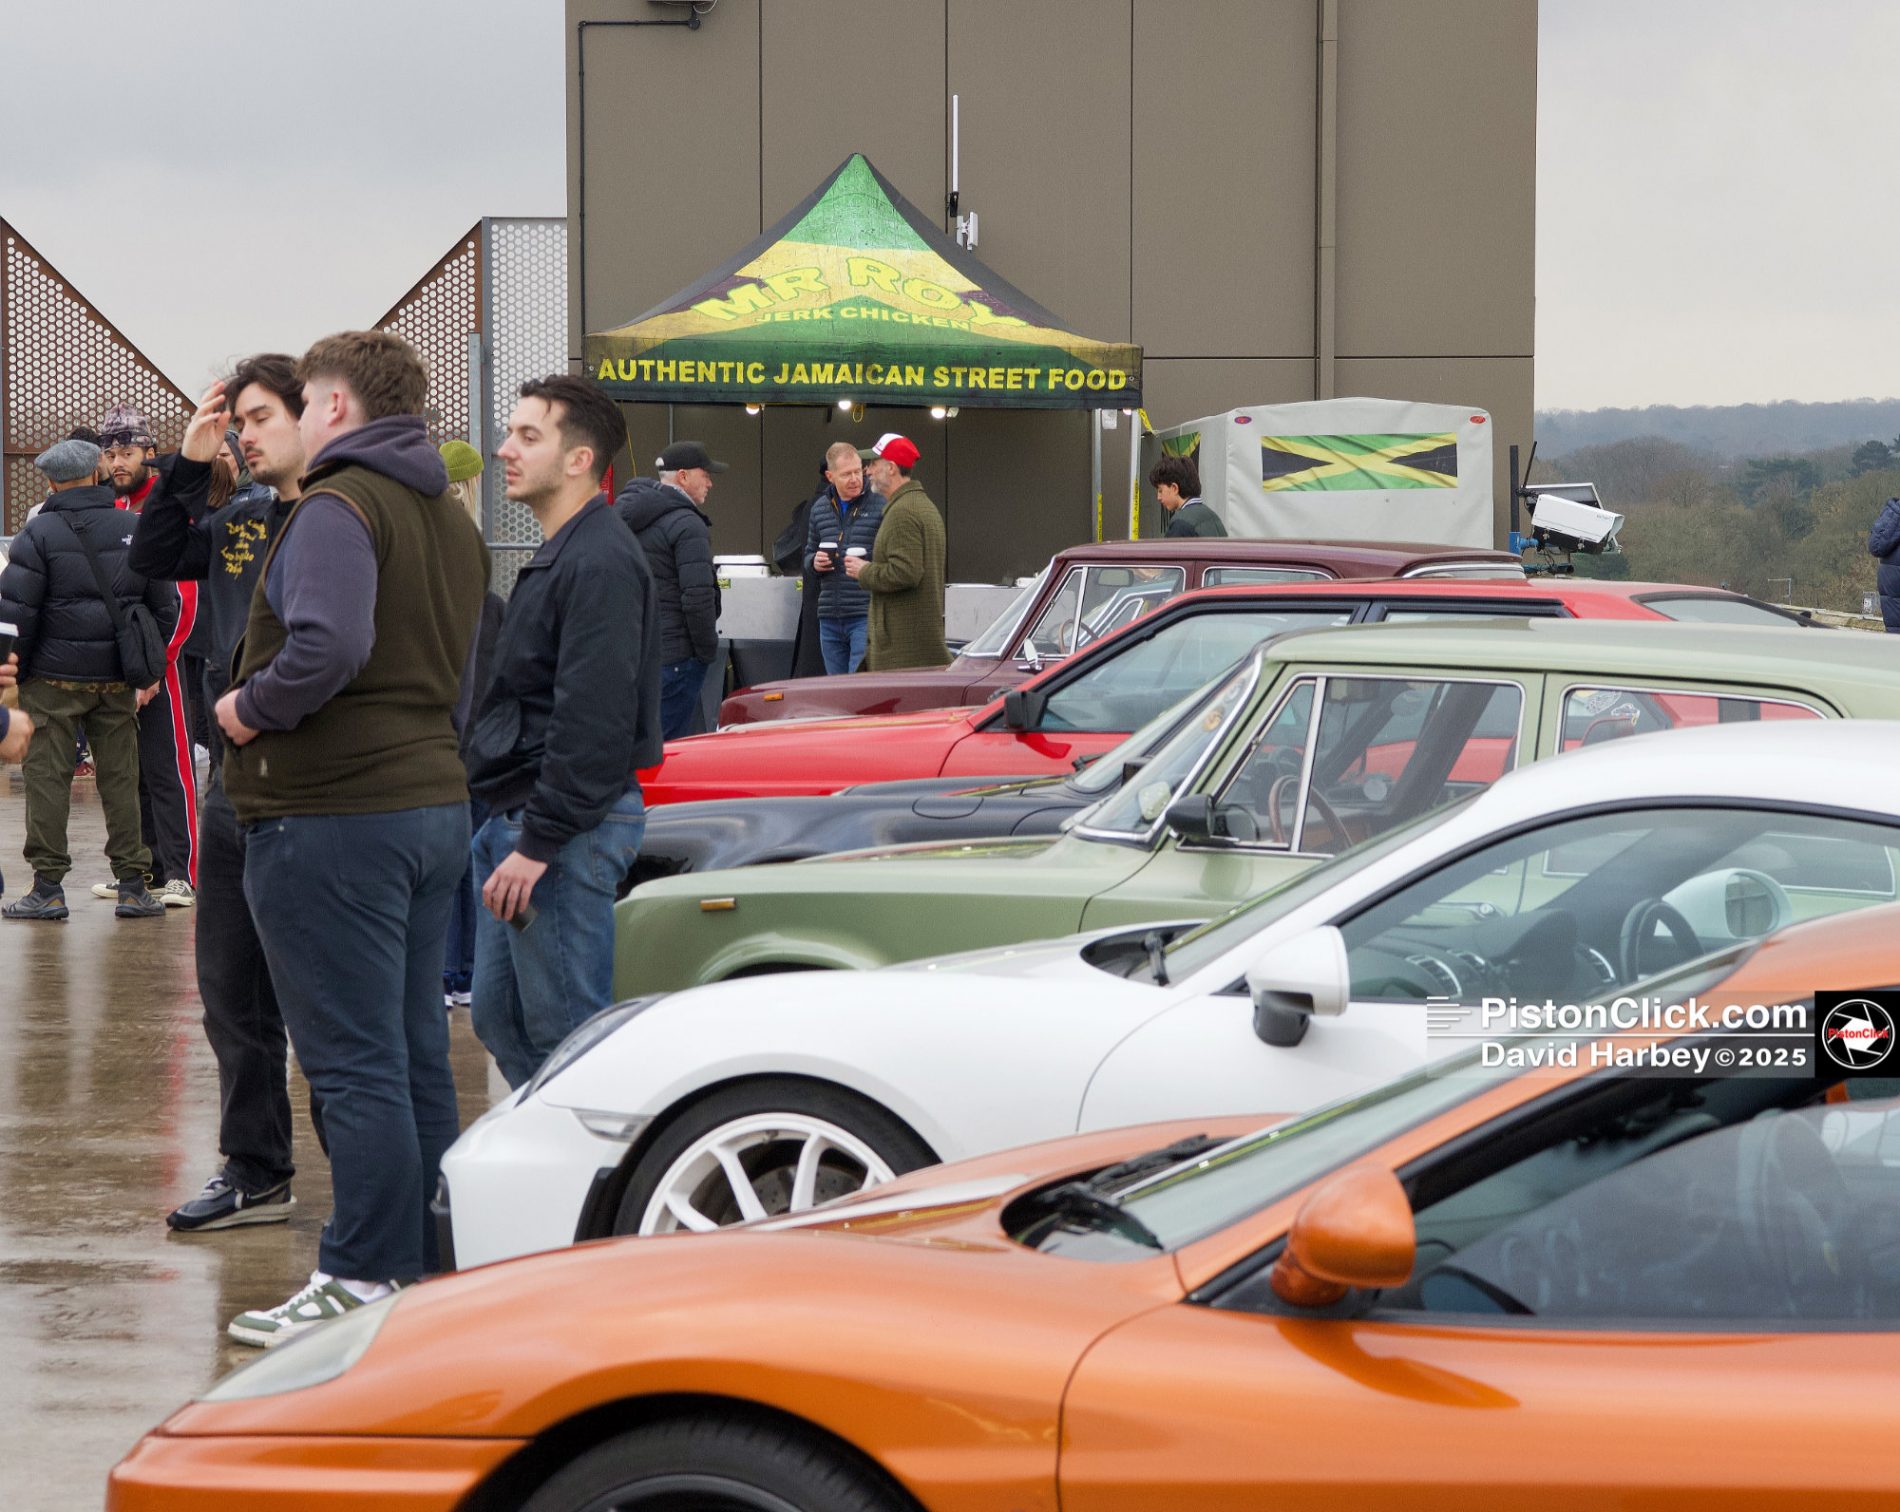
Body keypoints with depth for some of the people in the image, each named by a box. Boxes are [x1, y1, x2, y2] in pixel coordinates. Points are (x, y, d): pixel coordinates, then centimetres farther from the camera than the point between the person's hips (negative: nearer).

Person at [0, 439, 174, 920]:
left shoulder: (40, 532, -6)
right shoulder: (135, 532, 5)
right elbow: (165, 608, 9)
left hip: (53, 678, -3)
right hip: (116, 681, 3)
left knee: (48, 778, 1)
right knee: (121, 778, 8)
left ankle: (48, 888, 1)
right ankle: (132, 886, 7)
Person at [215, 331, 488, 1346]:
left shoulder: (337, 509, -13)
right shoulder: (450, 520, 18)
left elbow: (327, 646, -29)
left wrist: (251, 710, -14)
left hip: (334, 816, -9)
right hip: (434, 802, 9)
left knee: (355, 1063, -6)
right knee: (417, 1055, 13)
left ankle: (364, 1283, -4)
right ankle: (431, 1270, 18)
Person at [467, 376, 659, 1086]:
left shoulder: (599, 562, -16)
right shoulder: (557, 558, 19)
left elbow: (592, 721, -22)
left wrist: (539, 842, -23)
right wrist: (511, 830, 19)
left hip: (569, 826, -11)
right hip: (519, 816, 11)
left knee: (564, 1029, -7)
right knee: (499, 1017, 14)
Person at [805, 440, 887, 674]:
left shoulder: (880, 506, -4)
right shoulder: (820, 508, 14)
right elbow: (809, 553, 25)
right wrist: (814, 562, 2)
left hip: (866, 617, -6)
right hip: (830, 618, 6)